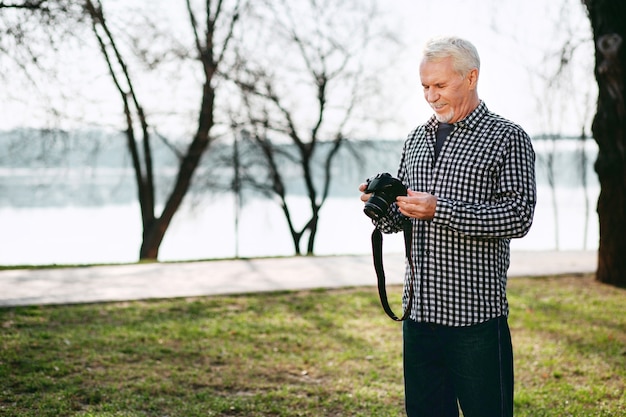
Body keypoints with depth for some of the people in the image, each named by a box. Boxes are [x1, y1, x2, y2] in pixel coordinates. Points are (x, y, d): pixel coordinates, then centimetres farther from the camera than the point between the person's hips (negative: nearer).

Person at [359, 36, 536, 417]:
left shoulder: (507, 138, -3)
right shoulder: (417, 139, 15)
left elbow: (519, 216, -14)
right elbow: (398, 219, 20)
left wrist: (439, 210, -20)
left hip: (476, 314, -6)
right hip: (420, 311, 6)